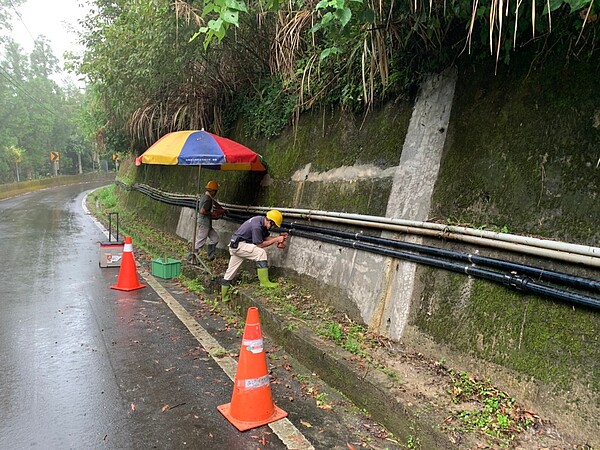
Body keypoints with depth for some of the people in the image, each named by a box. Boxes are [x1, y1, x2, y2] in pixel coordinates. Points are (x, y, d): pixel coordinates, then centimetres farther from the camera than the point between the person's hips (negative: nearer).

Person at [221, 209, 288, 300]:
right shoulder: (257, 225, -26)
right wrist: (276, 239, -17)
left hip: (235, 246, 10)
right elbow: (259, 244, -20)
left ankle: (224, 297, 28)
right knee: (261, 253, -21)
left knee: (230, 272, 16)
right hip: (238, 245, -10)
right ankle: (264, 282, -17)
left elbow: (266, 237, 9)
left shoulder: (262, 221, 2)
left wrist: (279, 238, -5)